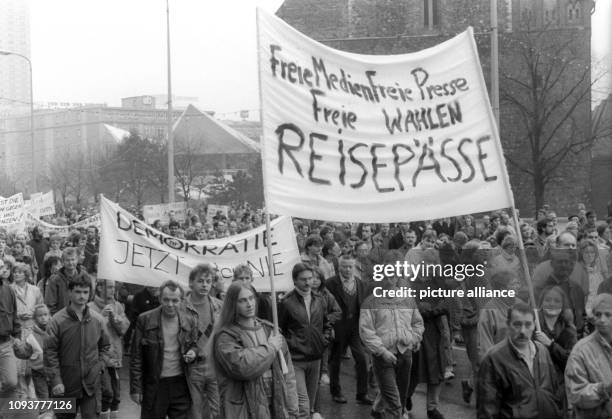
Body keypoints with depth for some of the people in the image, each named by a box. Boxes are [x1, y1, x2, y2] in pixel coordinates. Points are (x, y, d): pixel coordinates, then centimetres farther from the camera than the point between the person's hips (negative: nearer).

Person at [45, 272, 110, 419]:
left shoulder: (97, 320, 2)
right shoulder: (57, 320, -8)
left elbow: (105, 345, 17)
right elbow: (50, 353, -9)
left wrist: (99, 365, 4)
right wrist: (56, 380, -14)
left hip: (92, 384, 2)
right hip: (65, 385, -1)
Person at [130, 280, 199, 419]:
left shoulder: (190, 321, 1)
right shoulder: (145, 320, -6)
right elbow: (136, 358, -3)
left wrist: (193, 353, -8)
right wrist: (135, 389, -5)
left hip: (181, 385, 2)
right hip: (154, 385, -2)